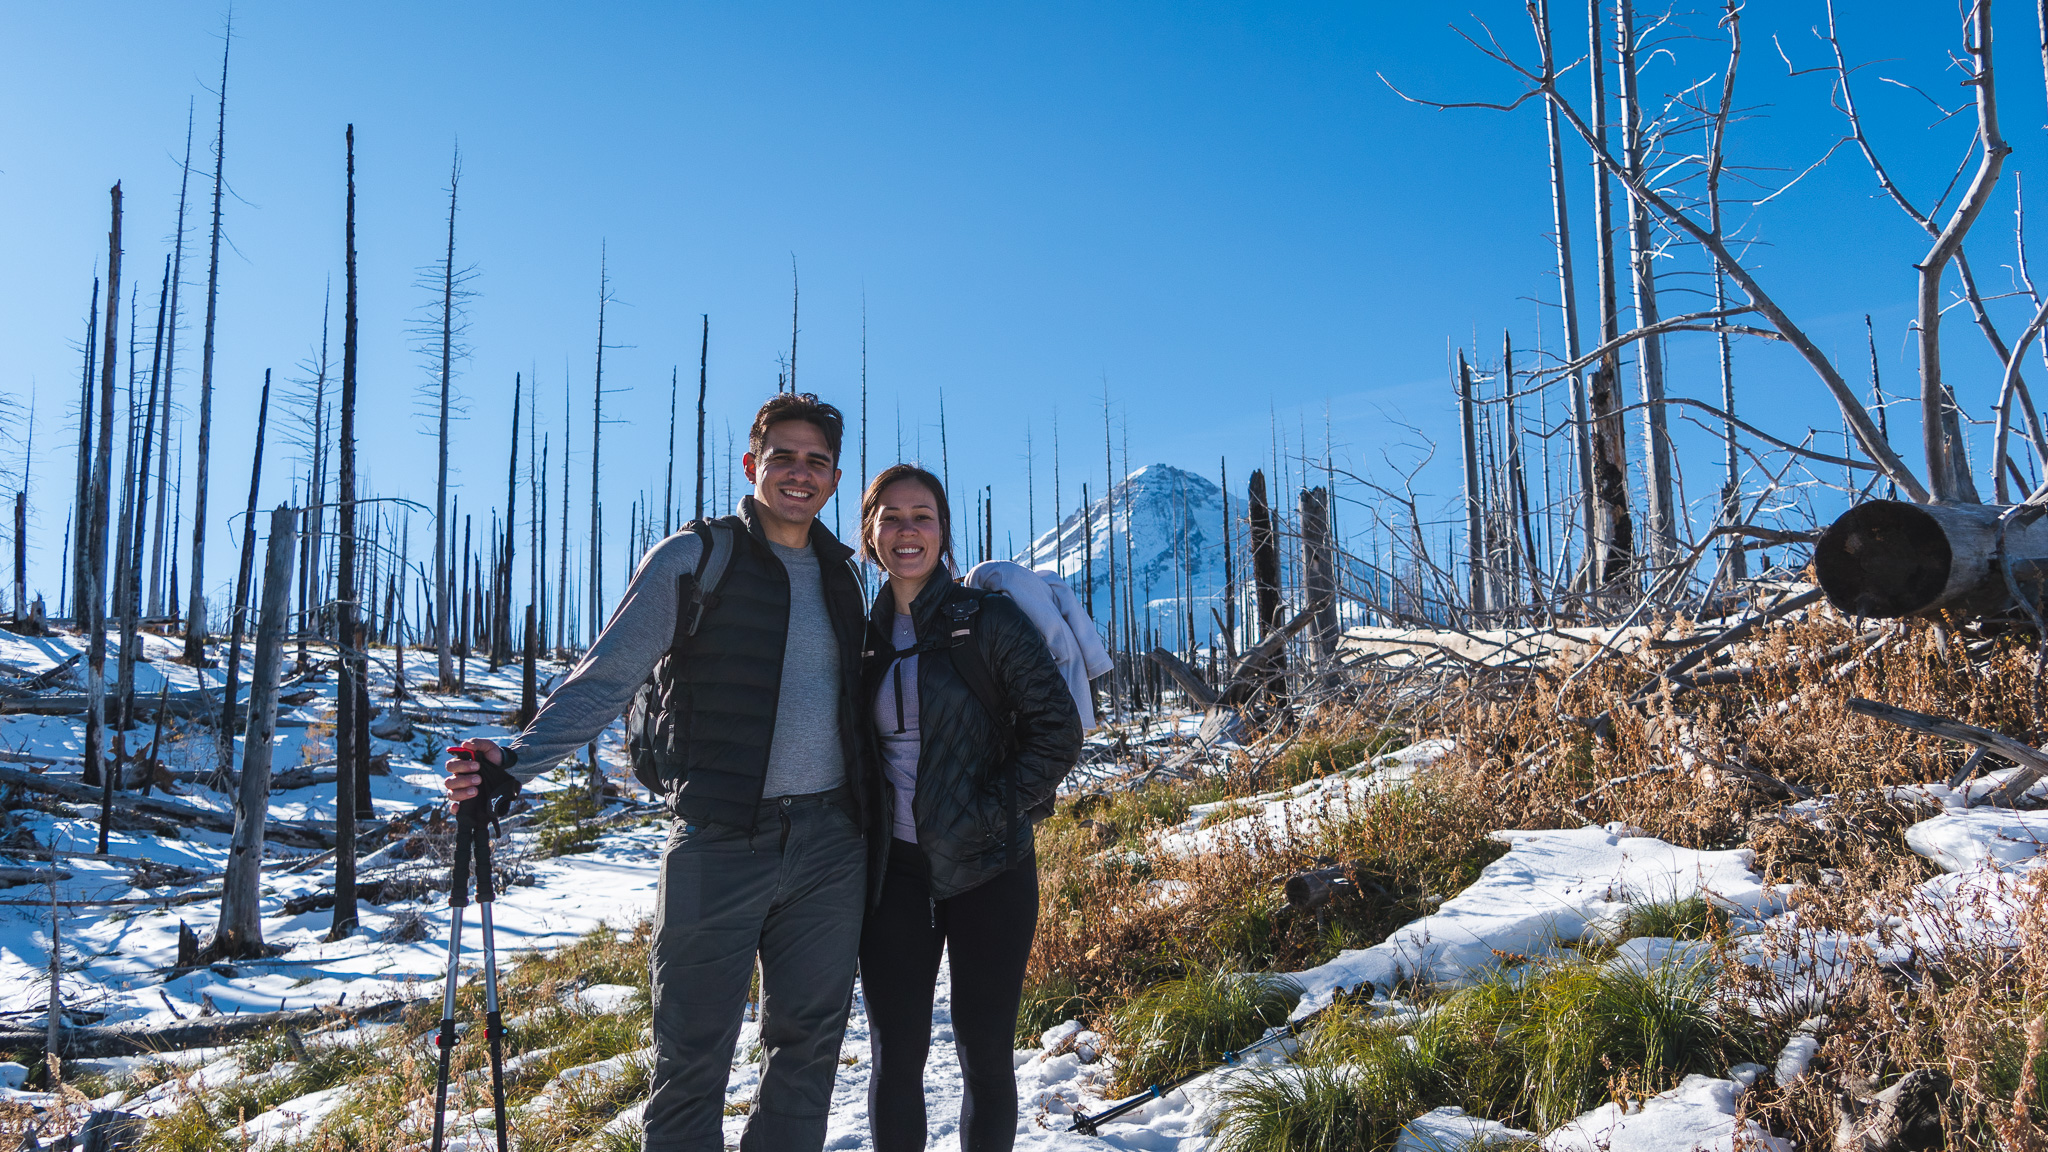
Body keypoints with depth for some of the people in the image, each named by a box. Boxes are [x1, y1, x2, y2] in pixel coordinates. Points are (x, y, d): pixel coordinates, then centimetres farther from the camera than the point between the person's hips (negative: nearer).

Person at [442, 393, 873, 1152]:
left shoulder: (841, 575, 12)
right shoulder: (691, 561, -3)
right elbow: (603, 681, -7)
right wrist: (517, 762, -18)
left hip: (831, 844, 5)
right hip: (722, 840, -4)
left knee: (808, 1047, 13)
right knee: (694, 1057, 3)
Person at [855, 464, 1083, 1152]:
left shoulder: (987, 620, -5)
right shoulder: (864, 638, 7)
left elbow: (1058, 732, -9)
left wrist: (987, 815, -14)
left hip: (986, 869, -3)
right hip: (895, 870, 3)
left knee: (985, 1055, 7)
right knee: (895, 1056, 7)